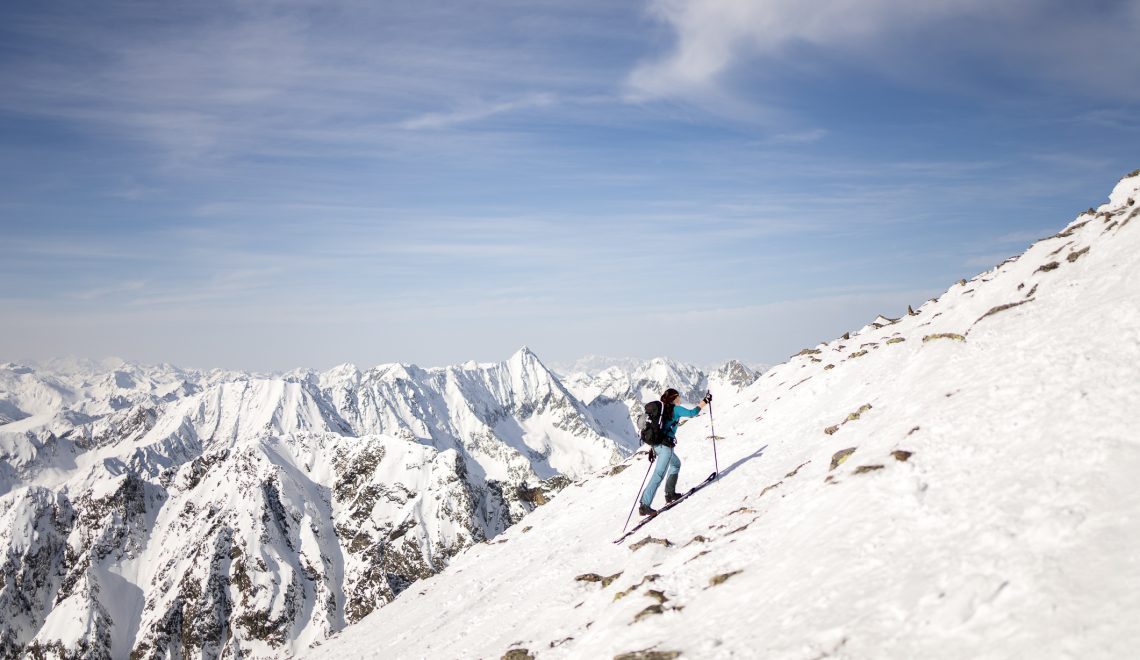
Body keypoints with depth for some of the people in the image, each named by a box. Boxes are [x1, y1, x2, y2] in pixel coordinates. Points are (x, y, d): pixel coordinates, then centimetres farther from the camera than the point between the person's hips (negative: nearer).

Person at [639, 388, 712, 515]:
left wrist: (652, 449, 23)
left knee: (676, 464, 30)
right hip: (666, 446, -9)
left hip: (657, 444, 9)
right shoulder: (675, 409, -4)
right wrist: (705, 401, -2)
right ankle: (645, 506, -19)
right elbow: (692, 413, -12)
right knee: (658, 476, -11)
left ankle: (670, 493, 28)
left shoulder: (661, 409, 17)